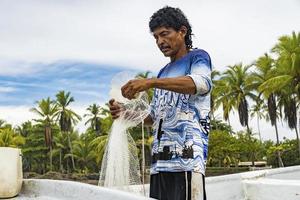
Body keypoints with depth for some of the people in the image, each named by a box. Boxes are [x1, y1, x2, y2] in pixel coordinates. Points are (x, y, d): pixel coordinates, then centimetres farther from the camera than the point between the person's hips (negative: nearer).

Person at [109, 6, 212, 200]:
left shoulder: (197, 57, 8)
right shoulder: (163, 73, 26)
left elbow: (201, 83, -16)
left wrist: (150, 82, -24)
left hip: (187, 154, -6)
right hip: (160, 160, 6)